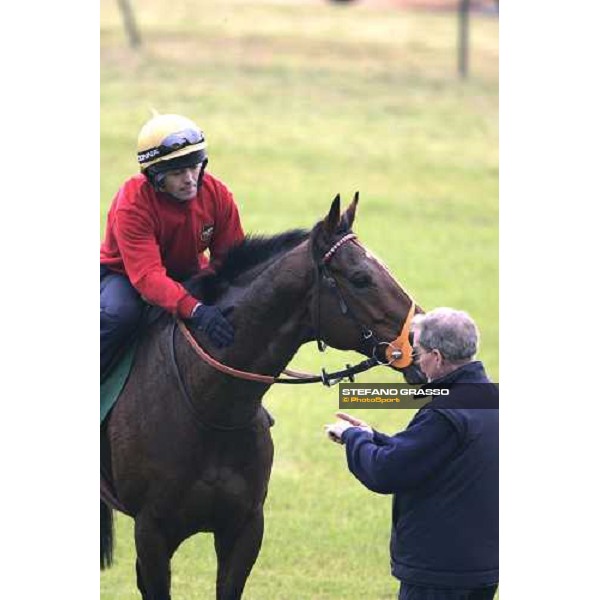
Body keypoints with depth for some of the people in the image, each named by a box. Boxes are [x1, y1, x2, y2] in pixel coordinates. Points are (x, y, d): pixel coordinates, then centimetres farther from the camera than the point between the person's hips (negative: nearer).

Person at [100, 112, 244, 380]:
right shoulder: (131, 204, -32)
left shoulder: (216, 194, -17)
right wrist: (194, 309, -57)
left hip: (187, 274, 5)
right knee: (118, 312, -37)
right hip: (123, 275, -5)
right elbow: (147, 276, -42)